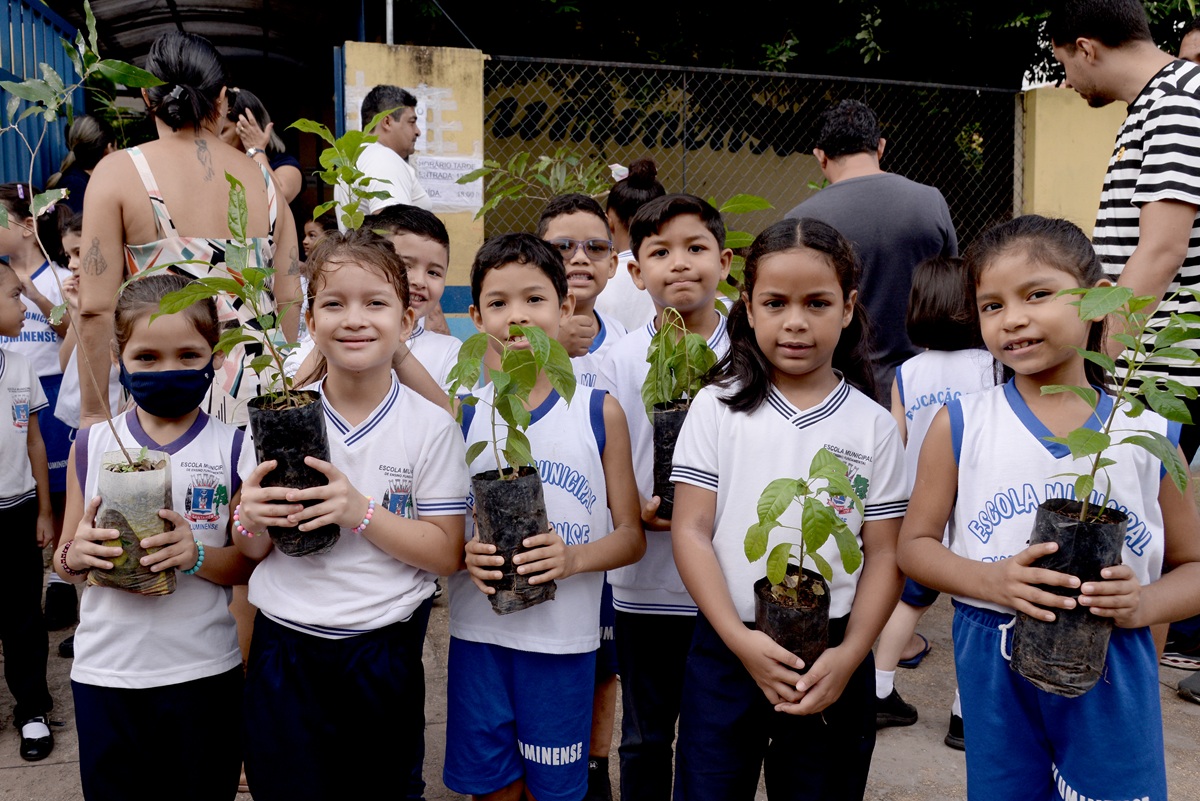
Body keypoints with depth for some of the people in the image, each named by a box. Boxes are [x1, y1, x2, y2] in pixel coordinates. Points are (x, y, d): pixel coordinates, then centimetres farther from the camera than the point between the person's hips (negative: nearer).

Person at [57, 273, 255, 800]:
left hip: (204, 674, -1)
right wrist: (75, 554, -13)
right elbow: (63, 561, 9)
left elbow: (253, 562, -2)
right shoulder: (92, 445, 1)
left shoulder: (232, 449, -5)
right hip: (104, 673, 2)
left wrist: (200, 555, -21)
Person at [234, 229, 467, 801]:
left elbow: (446, 554, -9)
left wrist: (361, 513, -22)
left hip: (383, 652, -1)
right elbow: (251, 550, 6)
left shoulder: (431, 427, -7)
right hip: (283, 649, 2)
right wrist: (251, 521, -17)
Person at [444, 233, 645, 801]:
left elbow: (631, 536, 0)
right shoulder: (461, 412, -1)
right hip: (478, 632, 1)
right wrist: (465, 553, -17)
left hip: (564, 640, -1)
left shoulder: (600, 412, -3)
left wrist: (573, 557, -18)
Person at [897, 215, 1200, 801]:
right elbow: (915, 544, -1)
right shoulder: (960, 425, -4)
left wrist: (1143, 604, -16)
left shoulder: (1150, 435, -3)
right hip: (993, 667, 0)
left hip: (1113, 671, 0)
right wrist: (990, 581, -19)